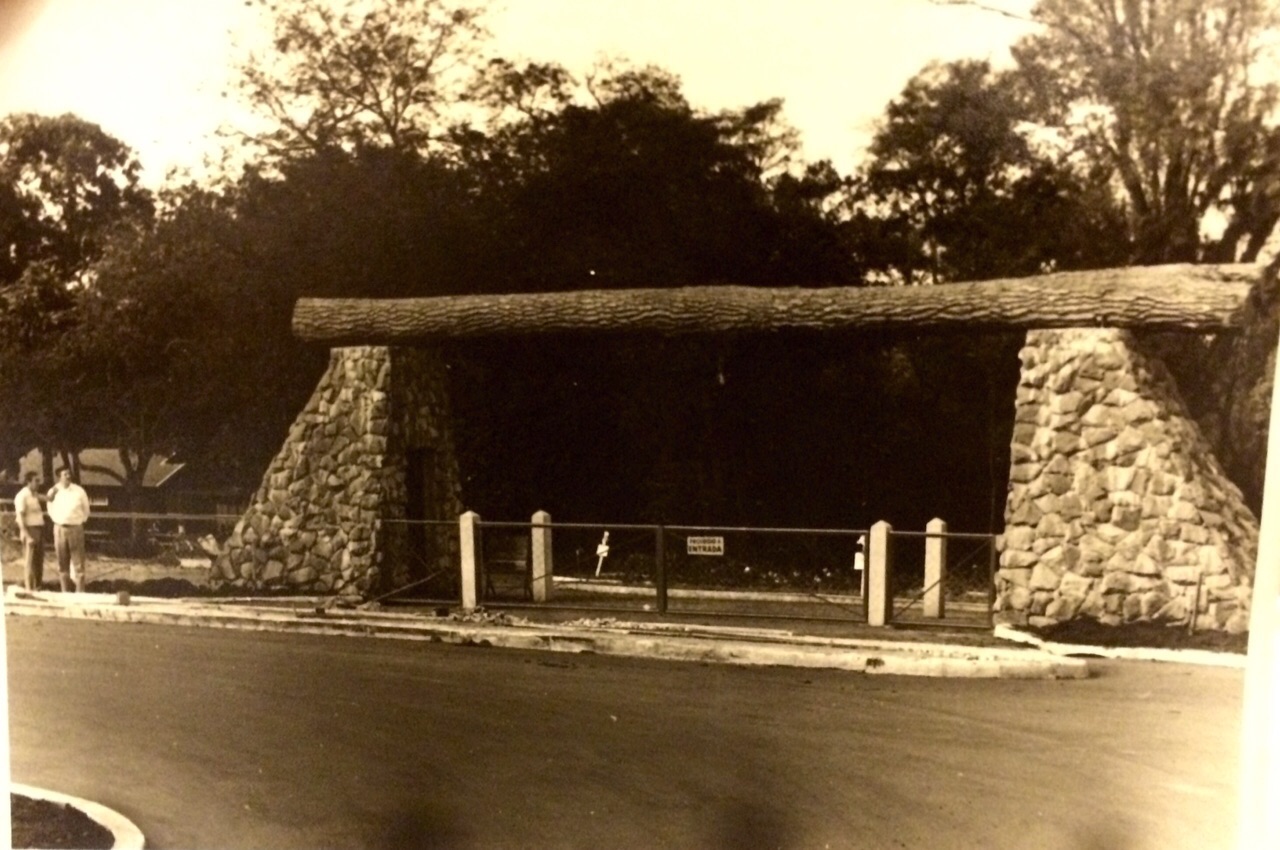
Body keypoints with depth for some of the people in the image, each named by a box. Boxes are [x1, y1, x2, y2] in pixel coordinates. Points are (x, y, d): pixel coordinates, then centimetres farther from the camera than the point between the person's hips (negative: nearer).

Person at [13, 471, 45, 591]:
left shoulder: (35, 495, 15)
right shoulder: (22, 495, -11)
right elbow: (20, 517, -16)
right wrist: (27, 536, -20)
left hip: (39, 529, 8)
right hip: (30, 530, -8)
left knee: (39, 561, 11)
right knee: (30, 562, -6)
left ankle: (37, 588, 18)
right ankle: (30, 590, -3)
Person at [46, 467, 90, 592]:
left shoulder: (79, 491, -4)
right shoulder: (54, 492, 1)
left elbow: (86, 509, 7)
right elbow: (51, 509, 16)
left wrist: (79, 521, 6)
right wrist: (58, 521, 12)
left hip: (76, 528, -2)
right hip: (60, 529, 2)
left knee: (78, 561, -4)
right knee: (62, 562, 7)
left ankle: (80, 592, -1)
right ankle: (64, 592, 16)